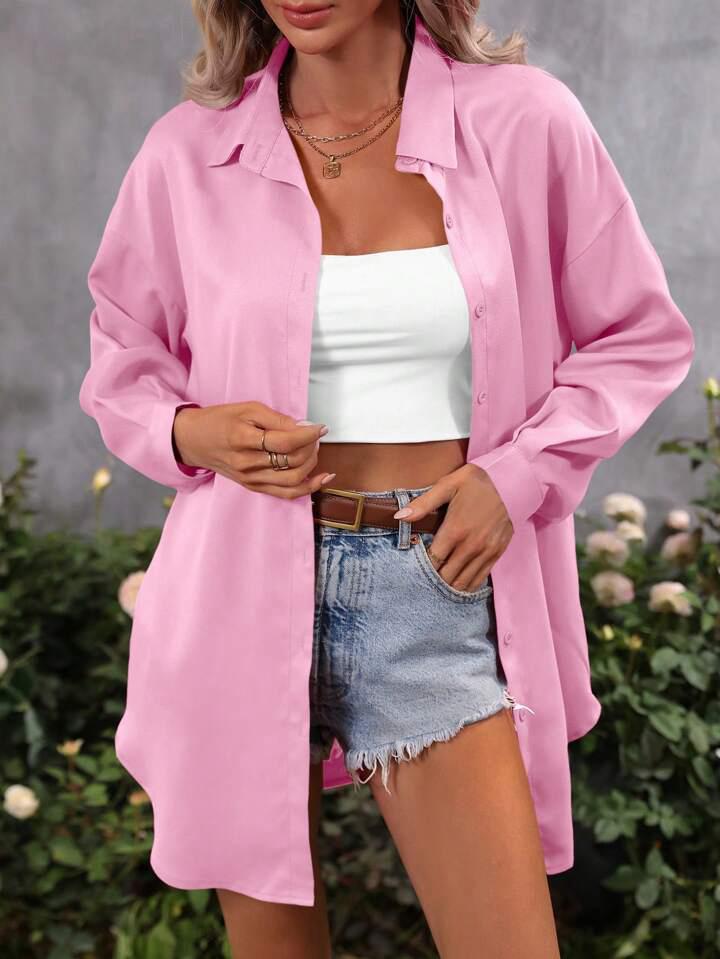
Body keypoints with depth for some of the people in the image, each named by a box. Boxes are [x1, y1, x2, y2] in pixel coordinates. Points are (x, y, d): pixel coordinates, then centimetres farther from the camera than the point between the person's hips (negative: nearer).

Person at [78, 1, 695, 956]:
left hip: (436, 589, -1)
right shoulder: (187, 151, 0)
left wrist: (518, 474, -7)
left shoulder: (524, 121, -3)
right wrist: (192, 434, -8)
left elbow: (642, 337, 7)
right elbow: (121, 368, 14)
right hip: (248, 583, 1)